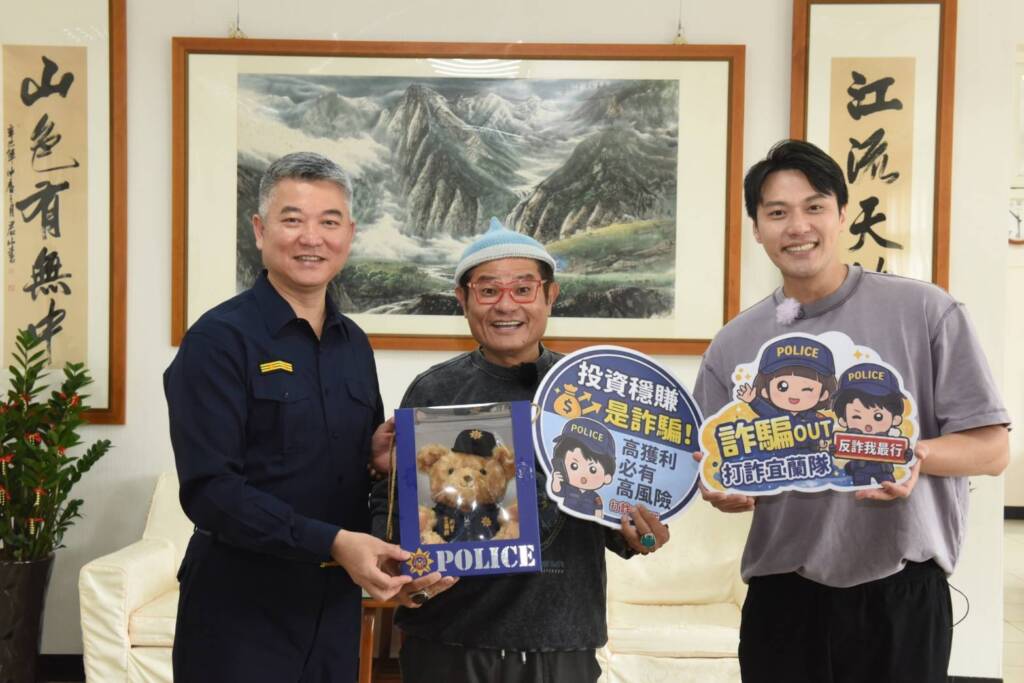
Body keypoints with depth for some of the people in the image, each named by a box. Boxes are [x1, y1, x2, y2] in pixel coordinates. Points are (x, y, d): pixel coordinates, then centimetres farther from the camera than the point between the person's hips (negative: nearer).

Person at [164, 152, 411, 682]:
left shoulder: (354, 344, 8)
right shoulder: (220, 338, -12)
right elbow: (209, 489, -19)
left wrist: (380, 453, -4)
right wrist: (330, 543, -24)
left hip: (335, 605, 6)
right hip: (242, 612, -6)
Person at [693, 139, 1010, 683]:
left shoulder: (925, 311, -4)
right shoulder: (732, 345, 4)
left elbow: (992, 447, -3)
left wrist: (914, 456, -23)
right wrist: (728, 491, -14)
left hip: (903, 596, -2)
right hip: (782, 597, 2)